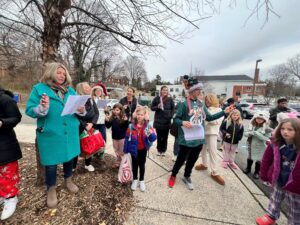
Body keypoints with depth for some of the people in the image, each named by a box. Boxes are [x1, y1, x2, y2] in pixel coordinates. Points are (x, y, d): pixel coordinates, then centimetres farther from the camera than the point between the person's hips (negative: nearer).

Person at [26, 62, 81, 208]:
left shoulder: (70, 90, 8)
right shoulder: (39, 89, -4)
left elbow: (77, 109, 11)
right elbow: (29, 110, -7)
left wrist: (81, 110, -12)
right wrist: (42, 109, -28)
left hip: (70, 132, 4)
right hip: (50, 134, -3)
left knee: (70, 157, 18)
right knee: (51, 162, 10)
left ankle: (68, 180, 44)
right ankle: (51, 189, 37)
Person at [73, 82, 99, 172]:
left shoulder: (91, 100, 3)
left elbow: (96, 113, -1)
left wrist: (92, 123, -15)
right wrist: (85, 125, -17)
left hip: (90, 127, 5)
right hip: (79, 128, -4)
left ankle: (88, 164, 29)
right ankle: (73, 165, 23)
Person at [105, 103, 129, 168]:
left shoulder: (123, 118, -16)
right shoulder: (112, 118, -3)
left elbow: (126, 127, -19)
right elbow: (108, 126, 2)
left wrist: (126, 121, -34)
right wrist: (107, 121, -14)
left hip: (122, 137, -4)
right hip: (114, 137, 5)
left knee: (122, 151, 12)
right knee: (116, 151, 20)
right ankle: (118, 162, 39)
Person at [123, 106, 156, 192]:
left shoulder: (148, 126, -14)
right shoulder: (131, 126, -13)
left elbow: (153, 138, -17)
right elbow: (127, 138, -7)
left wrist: (151, 134, -39)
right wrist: (126, 150, -3)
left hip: (143, 149, 0)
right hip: (134, 149, 0)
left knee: (142, 164, 17)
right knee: (135, 164, 18)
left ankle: (141, 181, 37)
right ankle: (135, 180, 39)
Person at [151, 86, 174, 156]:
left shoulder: (170, 99, 1)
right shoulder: (157, 98, -2)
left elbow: (173, 109, 11)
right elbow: (152, 107, 3)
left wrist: (171, 116, -1)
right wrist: (157, 107, -16)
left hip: (167, 121, 1)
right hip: (158, 121, -1)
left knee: (165, 137, 8)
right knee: (159, 136, 7)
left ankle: (163, 150, 23)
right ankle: (159, 150, 23)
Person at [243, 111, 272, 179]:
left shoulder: (266, 128, -15)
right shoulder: (251, 125, -3)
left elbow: (266, 138, -22)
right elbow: (245, 133, 0)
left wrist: (256, 133, -29)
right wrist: (250, 133, -22)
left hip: (260, 147, -4)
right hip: (251, 145, 4)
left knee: (258, 160, 12)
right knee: (249, 158, 22)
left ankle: (256, 172, 33)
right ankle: (248, 168, 44)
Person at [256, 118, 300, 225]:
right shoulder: (275, 145, -13)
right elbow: (266, 160, -2)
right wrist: (264, 176, 0)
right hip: (278, 181, 3)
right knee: (275, 200, 26)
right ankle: (271, 216, 50)